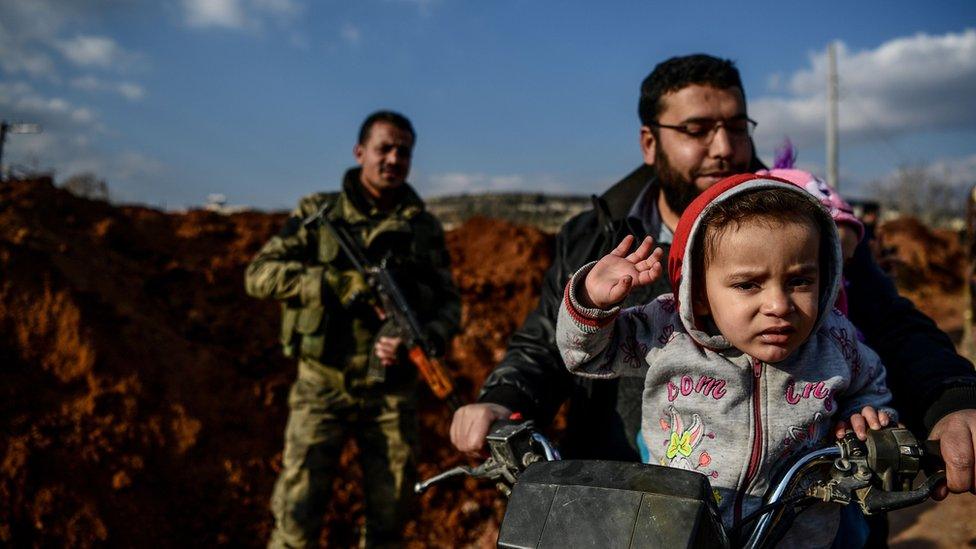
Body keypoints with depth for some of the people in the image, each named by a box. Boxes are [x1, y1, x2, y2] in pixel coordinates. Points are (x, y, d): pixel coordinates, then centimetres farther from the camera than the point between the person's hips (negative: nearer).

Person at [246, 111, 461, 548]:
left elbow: (449, 303, 5)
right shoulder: (318, 212, 0)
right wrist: (345, 283, -20)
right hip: (323, 387, -2)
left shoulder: (425, 227, 6)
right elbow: (259, 275, -9)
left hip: (392, 393, 3)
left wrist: (422, 339, -18)